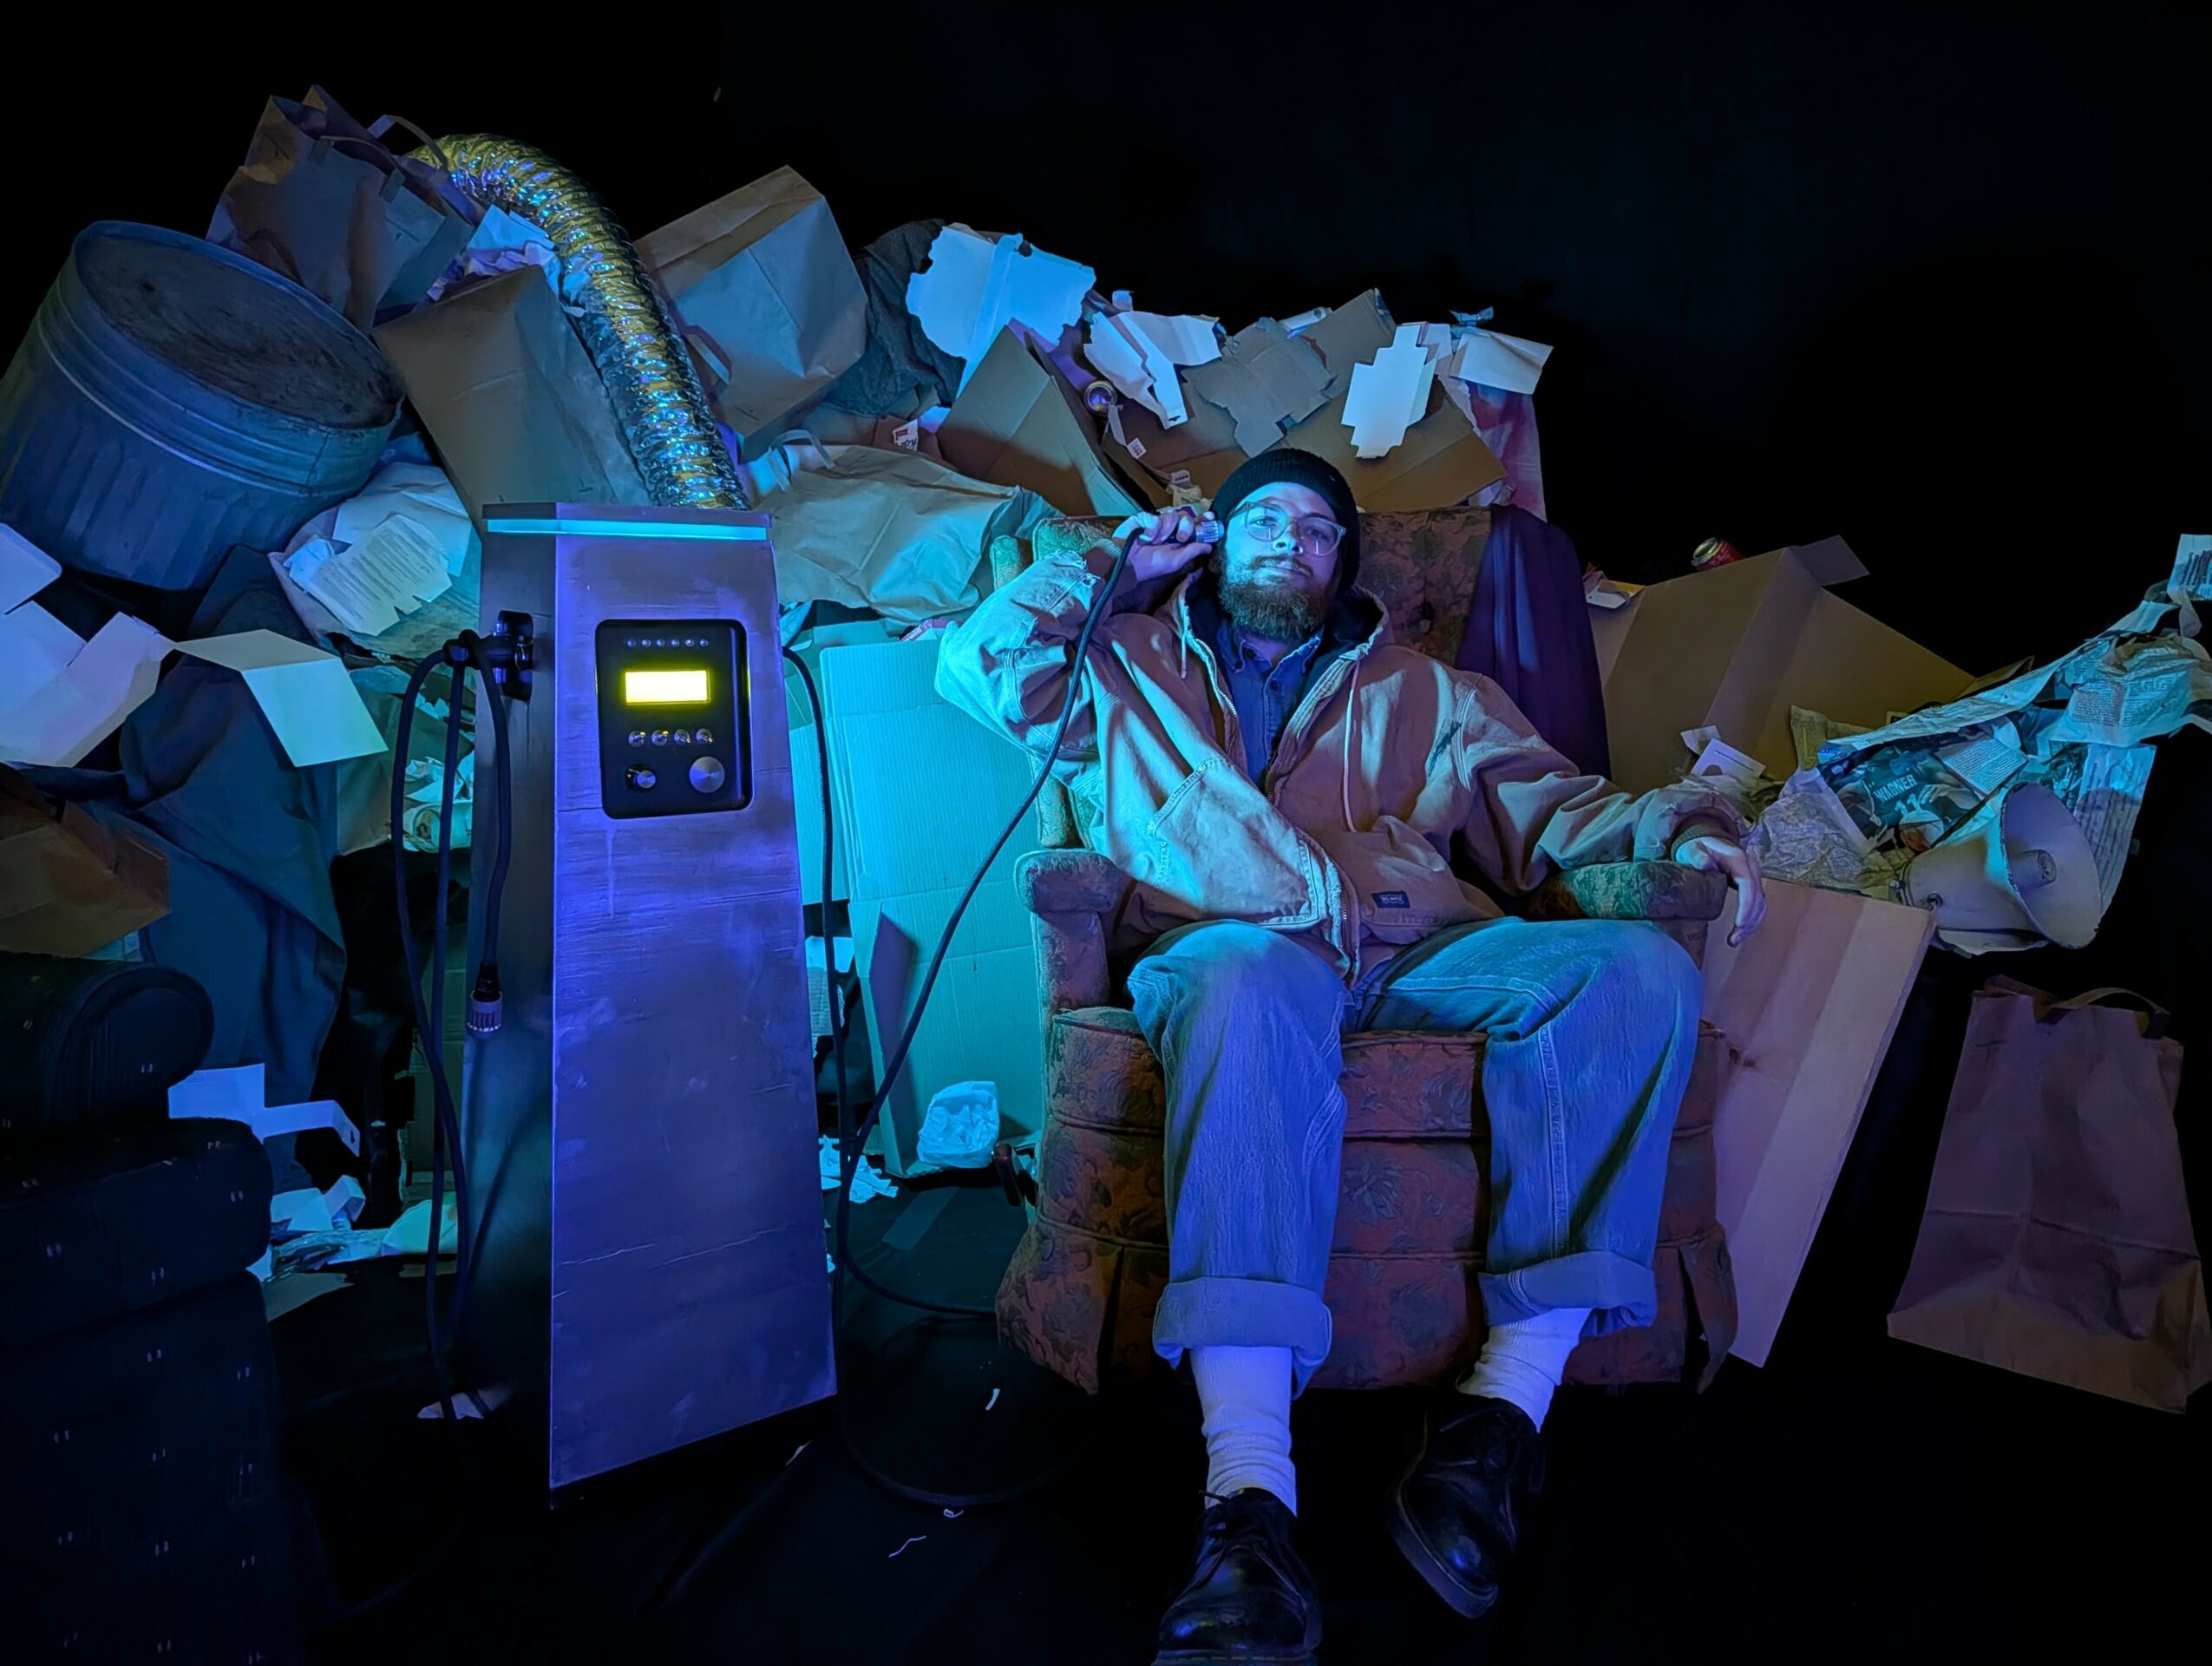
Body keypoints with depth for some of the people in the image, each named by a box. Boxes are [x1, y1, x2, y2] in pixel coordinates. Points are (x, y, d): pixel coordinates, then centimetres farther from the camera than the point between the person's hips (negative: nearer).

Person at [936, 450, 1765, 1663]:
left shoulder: (1424, 690, 31)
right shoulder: (1132, 664, 28)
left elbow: (1550, 809, 21)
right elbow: (979, 665, 17)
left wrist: (1674, 825, 2)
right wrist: (1112, 571, 19)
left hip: (1423, 953, 3)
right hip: (1230, 946, -3)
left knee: (1639, 966, -25)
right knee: (1255, 984, -41)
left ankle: (1506, 1400, -30)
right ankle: (1248, 1495, -46)